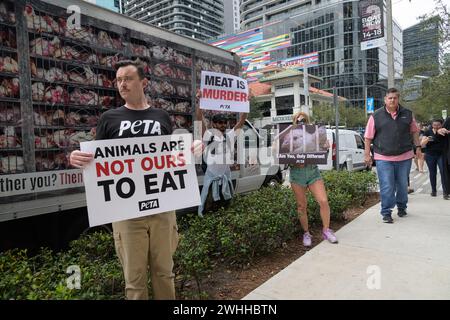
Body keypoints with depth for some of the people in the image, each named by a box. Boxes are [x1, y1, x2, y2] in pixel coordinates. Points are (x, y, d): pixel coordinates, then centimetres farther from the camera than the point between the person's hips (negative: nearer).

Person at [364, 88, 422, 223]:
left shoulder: (407, 114, 7)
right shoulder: (376, 116, -2)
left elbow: (414, 131, 18)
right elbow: (368, 137, -1)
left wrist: (418, 147, 12)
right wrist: (367, 154, -4)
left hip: (404, 157, 3)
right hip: (383, 158, -3)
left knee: (403, 185, 15)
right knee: (386, 187, -3)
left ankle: (401, 207, 36)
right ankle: (386, 213, 8)